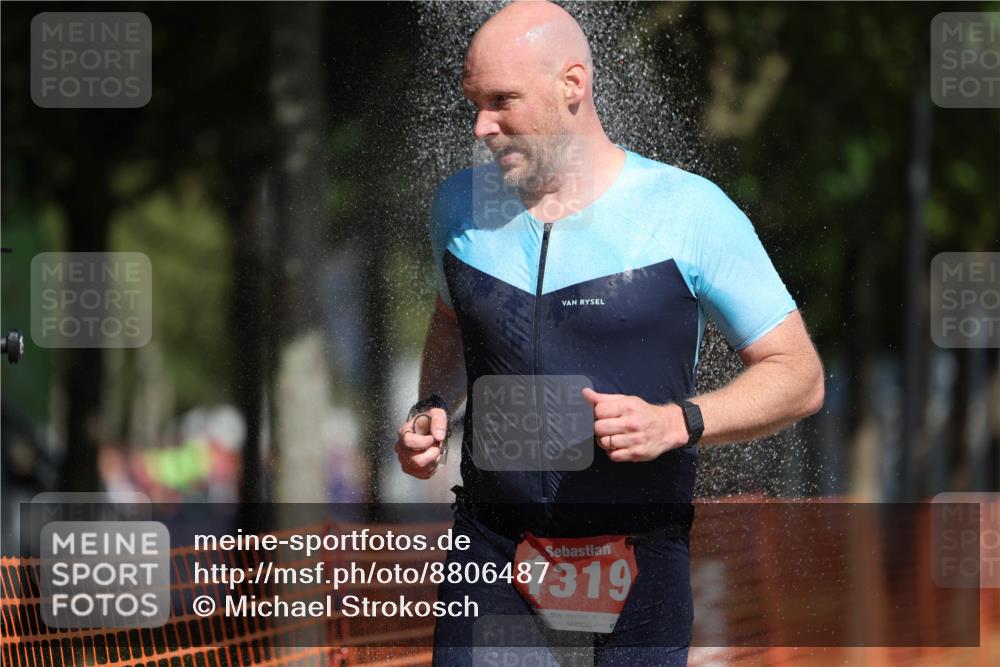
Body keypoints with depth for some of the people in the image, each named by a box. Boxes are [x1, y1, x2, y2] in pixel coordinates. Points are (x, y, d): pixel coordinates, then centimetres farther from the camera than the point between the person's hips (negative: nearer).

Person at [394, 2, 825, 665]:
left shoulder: (689, 212, -6)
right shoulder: (461, 206, 7)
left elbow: (799, 377, -3)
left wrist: (676, 423, -19)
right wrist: (433, 409, 8)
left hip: (638, 569, -2)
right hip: (490, 556, 3)